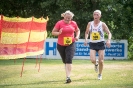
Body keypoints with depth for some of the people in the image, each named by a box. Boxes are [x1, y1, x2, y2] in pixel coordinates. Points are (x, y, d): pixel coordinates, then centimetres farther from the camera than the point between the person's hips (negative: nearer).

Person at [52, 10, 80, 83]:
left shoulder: (73, 23, 0)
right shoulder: (59, 23, -8)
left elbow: (77, 30, 18)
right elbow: (53, 32, -5)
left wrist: (77, 36, -1)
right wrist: (59, 33, -24)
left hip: (70, 44, 0)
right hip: (61, 45, 1)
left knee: (69, 60, -16)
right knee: (65, 61, 13)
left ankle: (68, 77, -19)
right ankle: (68, 74, 33)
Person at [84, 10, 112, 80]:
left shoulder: (102, 24, -4)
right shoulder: (90, 24, 4)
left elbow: (109, 33, -3)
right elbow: (87, 33, 17)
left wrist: (109, 40, -22)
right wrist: (86, 39, -2)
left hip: (101, 43, -1)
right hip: (92, 43, 1)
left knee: (101, 61, -2)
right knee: (92, 60, -15)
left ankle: (100, 74, 20)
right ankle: (96, 64, 23)